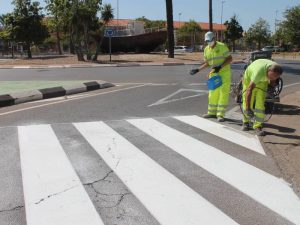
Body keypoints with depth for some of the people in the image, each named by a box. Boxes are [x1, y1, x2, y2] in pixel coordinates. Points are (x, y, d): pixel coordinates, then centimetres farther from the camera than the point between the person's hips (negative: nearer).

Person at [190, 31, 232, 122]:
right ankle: (212, 112, 22)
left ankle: (220, 115, -4)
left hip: (224, 73, -6)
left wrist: (220, 66, -23)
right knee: (213, 93, 10)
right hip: (214, 73, 6)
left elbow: (230, 59, -12)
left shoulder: (222, 46, -12)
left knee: (223, 93, -6)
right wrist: (198, 70, 4)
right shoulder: (206, 49, 5)